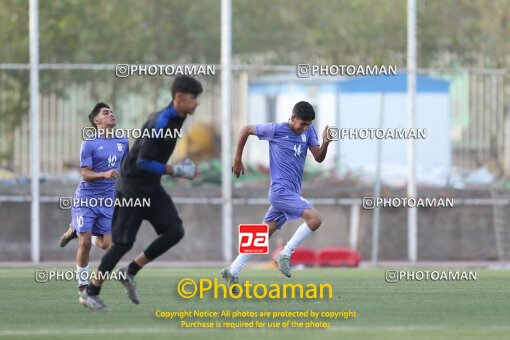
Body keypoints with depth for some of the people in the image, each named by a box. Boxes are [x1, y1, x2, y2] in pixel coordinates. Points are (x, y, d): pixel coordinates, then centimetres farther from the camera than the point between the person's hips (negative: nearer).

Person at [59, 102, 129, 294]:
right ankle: (82, 283, 9)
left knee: (107, 245, -3)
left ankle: (77, 231, 27)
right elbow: (85, 173, -15)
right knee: (85, 243, -9)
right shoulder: (89, 144, -9)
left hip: (108, 200, 4)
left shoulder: (123, 143, 8)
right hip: (86, 198, -4)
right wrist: (104, 175, -32)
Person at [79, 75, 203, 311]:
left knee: (175, 231, -6)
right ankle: (91, 293, 8)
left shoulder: (175, 119, 4)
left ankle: (129, 273, 5)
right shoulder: (161, 123, -24)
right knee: (124, 242, -5)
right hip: (133, 187, -8)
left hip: (151, 187, 8)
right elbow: (143, 162, -24)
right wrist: (176, 171, -21)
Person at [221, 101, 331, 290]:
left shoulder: (308, 131, 7)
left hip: (291, 192, 7)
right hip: (281, 190, -7)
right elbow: (246, 130, 4)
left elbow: (319, 157, 5)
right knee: (315, 219, -20)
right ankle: (285, 255, -10)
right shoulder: (276, 130, -8)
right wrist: (238, 160, 6)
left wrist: (325, 143, -16)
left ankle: (233, 271, 16)